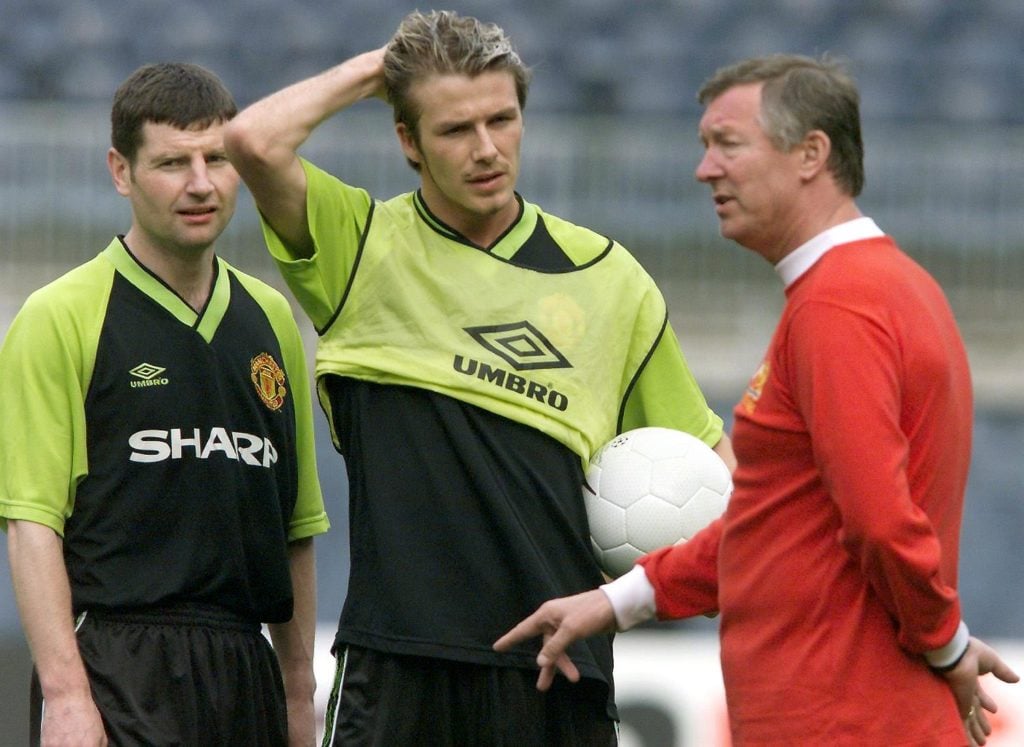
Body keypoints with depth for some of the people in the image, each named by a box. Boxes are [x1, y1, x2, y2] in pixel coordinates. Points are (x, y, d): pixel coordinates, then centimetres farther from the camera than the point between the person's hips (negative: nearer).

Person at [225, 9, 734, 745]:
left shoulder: (605, 275, 10)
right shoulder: (364, 249, 3)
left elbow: (703, 451, 19)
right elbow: (255, 140, -15)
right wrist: (370, 70, 0)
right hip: (401, 668, -3)